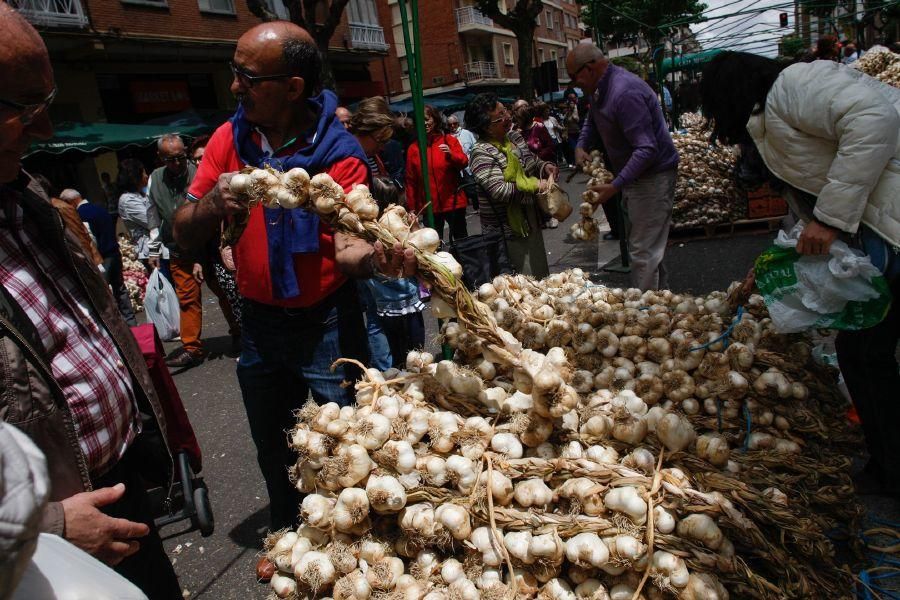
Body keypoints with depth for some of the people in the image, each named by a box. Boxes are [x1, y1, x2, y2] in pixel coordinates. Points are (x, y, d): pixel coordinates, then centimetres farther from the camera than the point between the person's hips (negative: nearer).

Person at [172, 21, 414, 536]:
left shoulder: (339, 153, -15)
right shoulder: (231, 139, -4)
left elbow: (347, 246, -26)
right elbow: (185, 237, -5)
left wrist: (377, 256, -48)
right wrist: (213, 202, -26)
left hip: (326, 324, -4)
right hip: (259, 321, 5)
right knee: (275, 455, 22)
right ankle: (289, 542, 48)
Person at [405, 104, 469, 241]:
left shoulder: (449, 140, 2)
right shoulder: (413, 148, 4)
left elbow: (464, 163, -5)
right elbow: (411, 180, 4)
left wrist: (451, 154, -25)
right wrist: (411, 207, 2)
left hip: (453, 202, -1)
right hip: (428, 205, 1)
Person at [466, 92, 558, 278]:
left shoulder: (514, 136, 6)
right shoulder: (481, 153, -19)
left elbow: (531, 161, 22)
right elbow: (499, 190, -27)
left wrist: (543, 166, 0)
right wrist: (535, 186, -21)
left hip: (531, 220, 8)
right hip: (508, 230, -8)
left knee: (541, 275, 20)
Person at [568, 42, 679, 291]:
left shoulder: (625, 92, -26)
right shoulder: (600, 88, 5)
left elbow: (647, 149, -29)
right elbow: (592, 121, 26)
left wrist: (615, 186, -30)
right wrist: (581, 146, 5)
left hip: (652, 177, -10)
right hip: (635, 176, 10)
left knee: (643, 251, -7)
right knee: (647, 246, 19)